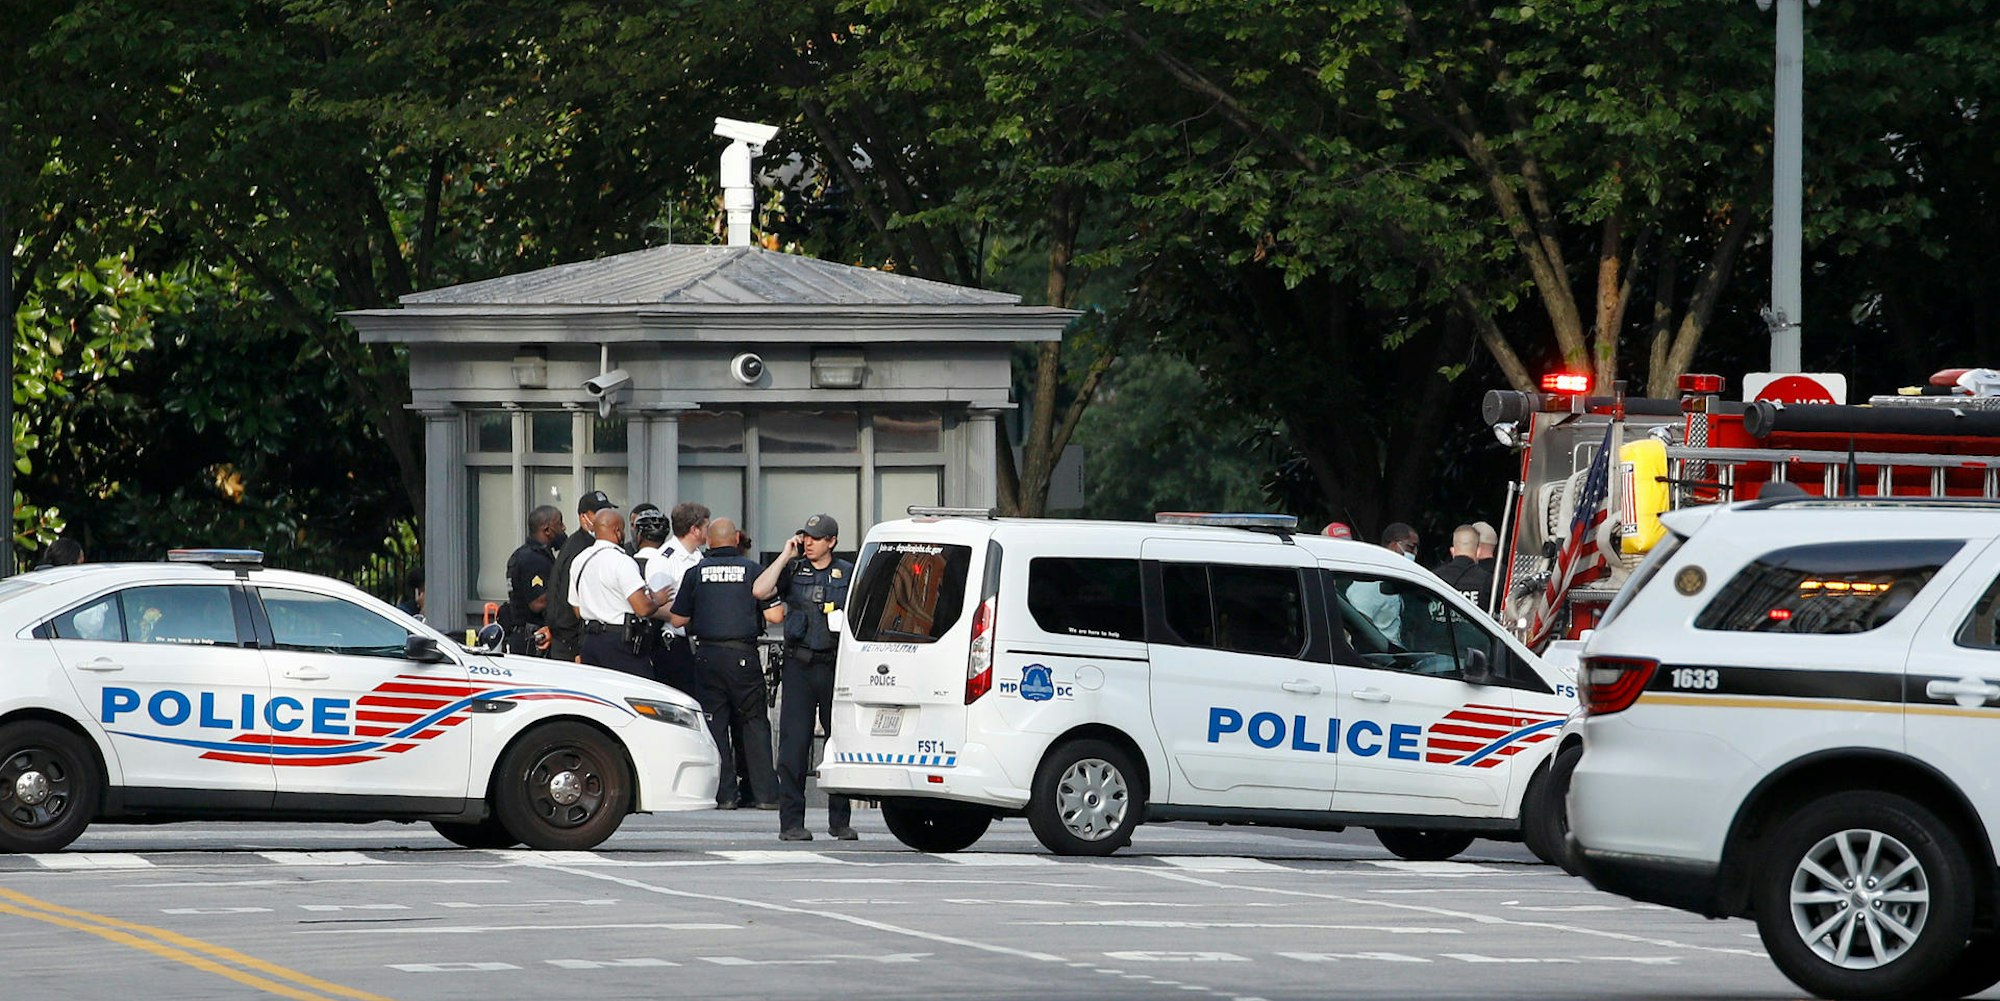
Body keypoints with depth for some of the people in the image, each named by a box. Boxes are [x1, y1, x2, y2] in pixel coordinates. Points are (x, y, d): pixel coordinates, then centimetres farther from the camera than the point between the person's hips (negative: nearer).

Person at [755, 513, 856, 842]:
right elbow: (760, 591, -8)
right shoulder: (793, 571, 8)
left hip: (836, 666, 1)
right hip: (798, 666, -1)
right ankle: (791, 822, -2)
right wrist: (785, 556, -4)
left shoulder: (848, 574, 10)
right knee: (793, 744, -5)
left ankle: (840, 821, 12)